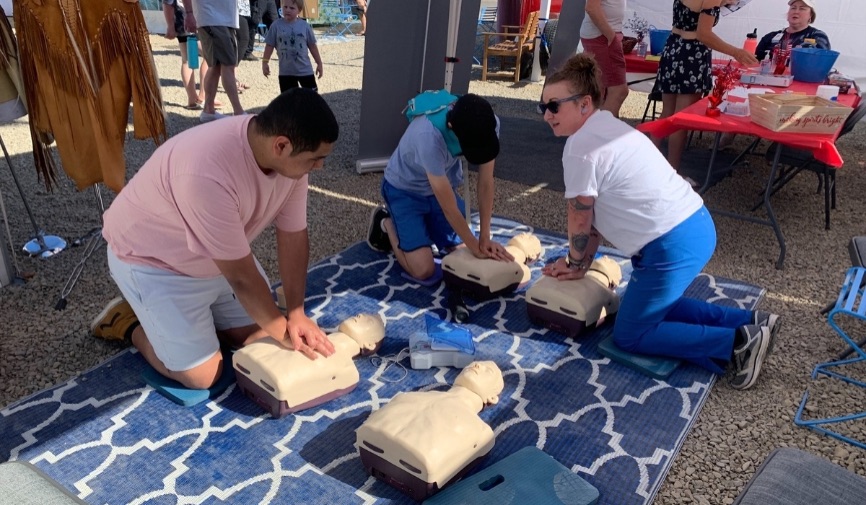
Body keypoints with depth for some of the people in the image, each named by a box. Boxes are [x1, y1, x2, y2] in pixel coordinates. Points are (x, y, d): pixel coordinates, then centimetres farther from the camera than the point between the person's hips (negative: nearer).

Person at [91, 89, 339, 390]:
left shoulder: (289, 155, -18)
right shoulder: (208, 173, -41)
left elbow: (294, 236, -8)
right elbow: (241, 275, -31)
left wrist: (296, 314, -10)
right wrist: (282, 332, -18)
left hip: (221, 256, 7)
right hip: (151, 260, -7)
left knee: (258, 334, 6)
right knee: (202, 376, -7)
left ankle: (195, 312, 26)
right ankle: (129, 322, 15)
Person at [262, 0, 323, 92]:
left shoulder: (305, 26, -3)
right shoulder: (276, 25, -5)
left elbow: (312, 46, 4)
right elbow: (269, 45, 1)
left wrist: (319, 63, 7)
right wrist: (265, 62, -1)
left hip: (305, 70, 0)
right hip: (286, 71, 0)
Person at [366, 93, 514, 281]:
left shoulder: (488, 125, -24)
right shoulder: (429, 136, -42)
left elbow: (486, 183, -12)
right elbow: (449, 208, -32)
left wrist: (485, 238, -13)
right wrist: (476, 248, -20)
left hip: (442, 185, 5)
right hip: (404, 190, -5)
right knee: (423, 270, -14)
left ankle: (426, 226, 27)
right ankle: (387, 223, 12)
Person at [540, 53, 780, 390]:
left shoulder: (580, 147, -15)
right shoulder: (605, 126, 14)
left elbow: (581, 219, -6)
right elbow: (597, 211, 16)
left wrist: (576, 264, 12)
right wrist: (581, 262, 17)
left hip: (673, 245, -10)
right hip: (695, 227, 10)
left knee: (629, 335, 6)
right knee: (654, 305, 27)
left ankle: (738, 344, -1)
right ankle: (749, 323, 19)